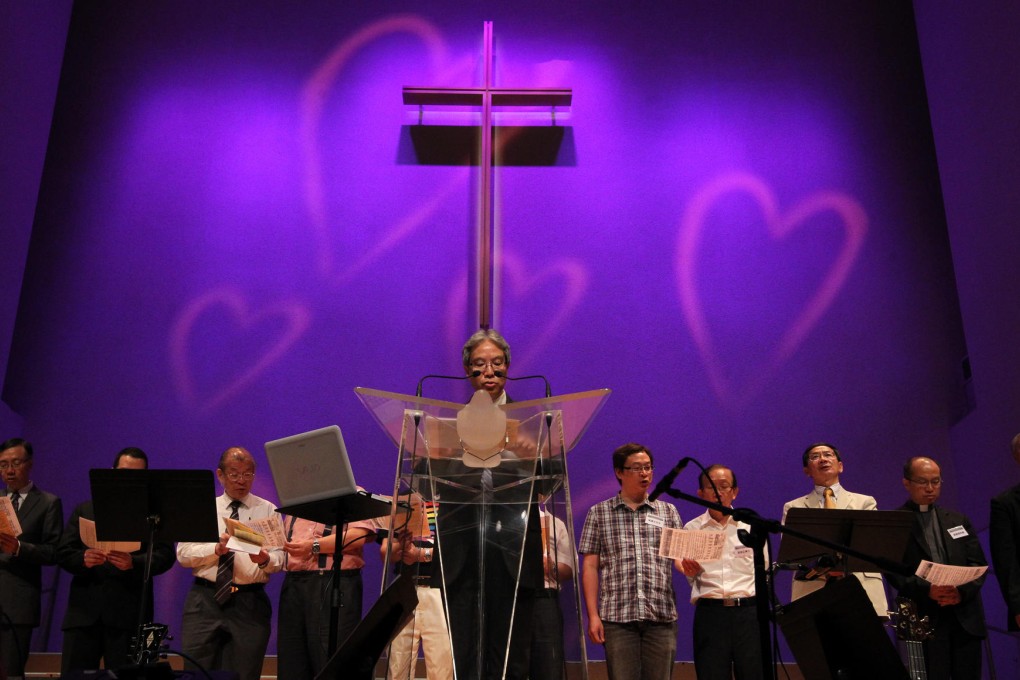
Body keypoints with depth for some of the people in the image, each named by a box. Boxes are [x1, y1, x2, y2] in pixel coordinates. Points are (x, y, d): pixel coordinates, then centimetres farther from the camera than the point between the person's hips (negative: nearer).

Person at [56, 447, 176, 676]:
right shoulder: (84, 510, 16)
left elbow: (165, 556, -4)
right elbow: (62, 553, 9)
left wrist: (134, 563, -23)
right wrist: (83, 559, -14)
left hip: (128, 614, -2)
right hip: (83, 611, 2)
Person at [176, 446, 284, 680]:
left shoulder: (268, 511, 8)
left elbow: (279, 559, 0)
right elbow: (183, 554, 2)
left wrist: (265, 560, -23)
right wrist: (216, 549, -15)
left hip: (249, 604, -1)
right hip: (205, 600, 1)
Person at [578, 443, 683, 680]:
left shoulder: (668, 511, 13)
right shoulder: (599, 513, 8)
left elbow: (679, 556, 5)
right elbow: (590, 567, 5)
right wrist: (593, 615, -3)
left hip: (662, 616, 2)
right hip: (618, 617, -1)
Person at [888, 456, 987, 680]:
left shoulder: (958, 520, 16)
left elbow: (977, 564, 9)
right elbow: (894, 570, -7)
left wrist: (962, 590, -10)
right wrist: (927, 589, -22)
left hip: (966, 617, 4)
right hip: (925, 618, -4)